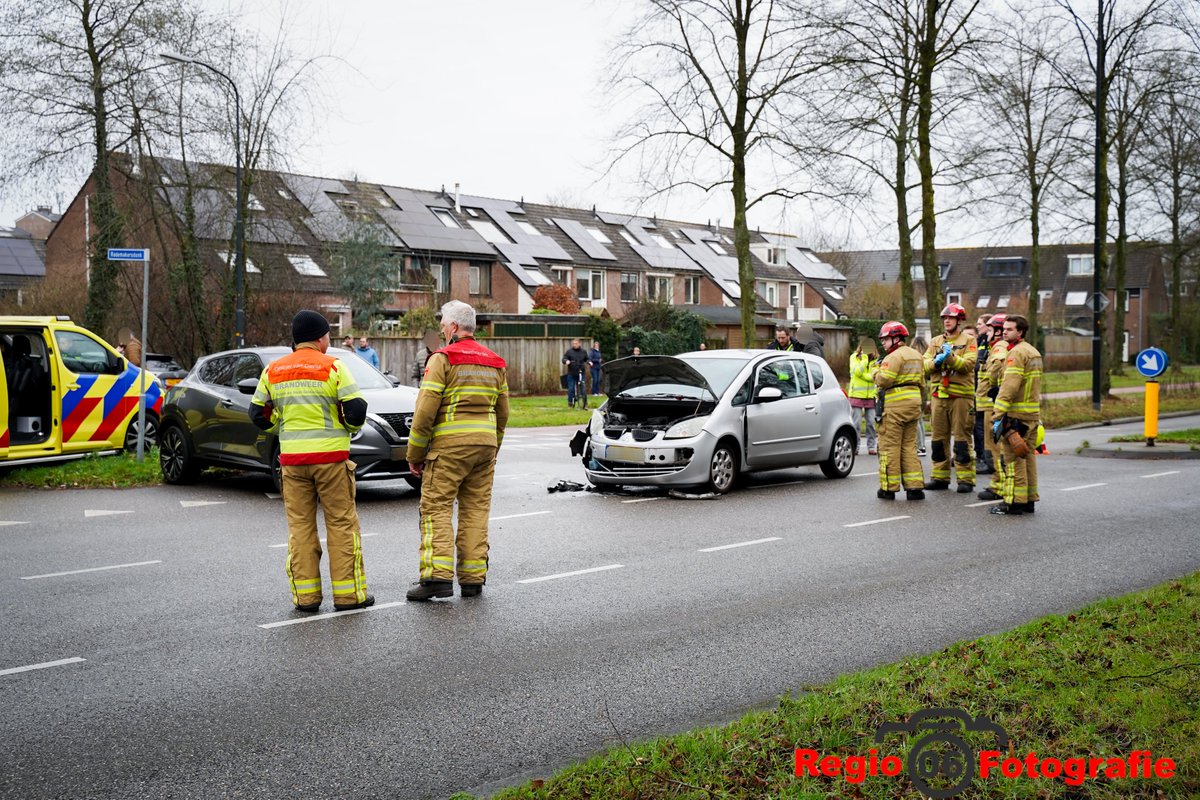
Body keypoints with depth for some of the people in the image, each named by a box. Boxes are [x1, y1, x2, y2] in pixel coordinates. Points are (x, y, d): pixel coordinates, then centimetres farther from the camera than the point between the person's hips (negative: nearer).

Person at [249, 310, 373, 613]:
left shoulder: (273, 370, 7)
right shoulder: (333, 367, -6)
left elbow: (259, 414, 10)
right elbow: (356, 410, -11)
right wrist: (350, 428, 9)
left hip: (292, 458, 4)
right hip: (331, 455, -3)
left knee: (300, 526, 9)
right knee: (342, 524, 4)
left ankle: (305, 594, 8)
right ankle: (348, 593, 5)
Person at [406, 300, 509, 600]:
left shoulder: (443, 358, -6)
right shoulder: (495, 363, 15)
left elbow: (426, 410, -10)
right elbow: (502, 413, 18)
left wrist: (415, 454, -3)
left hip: (450, 444, -6)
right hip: (485, 444, 6)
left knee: (436, 508, -4)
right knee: (476, 510, 8)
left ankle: (437, 576, -14)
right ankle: (473, 579, 9)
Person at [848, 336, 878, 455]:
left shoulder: (875, 359, 7)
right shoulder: (854, 357, 1)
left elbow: (875, 377, -2)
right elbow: (857, 371, -16)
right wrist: (865, 358, -19)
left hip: (870, 395, 3)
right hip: (856, 394, -3)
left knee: (871, 422, 3)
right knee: (856, 422, -2)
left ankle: (871, 446, 10)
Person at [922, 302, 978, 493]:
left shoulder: (968, 341, 2)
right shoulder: (936, 342, 16)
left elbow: (968, 365, -12)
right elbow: (925, 365, 5)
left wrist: (951, 357, -24)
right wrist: (936, 362, -14)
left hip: (961, 395, -5)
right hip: (939, 396, 5)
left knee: (962, 438, -5)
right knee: (939, 438, 9)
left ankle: (965, 479, -2)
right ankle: (940, 476, 17)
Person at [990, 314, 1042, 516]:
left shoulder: (1016, 353, -13)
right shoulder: (1034, 352, 18)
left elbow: (1009, 386, -20)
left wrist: (998, 415, -21)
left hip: (1015, 415, -9)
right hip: (1032, 414, 9)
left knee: (1013, 459, -6)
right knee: (1028, 456, 12)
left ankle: (1014, 502, -5)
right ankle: (1029, 500, 16)